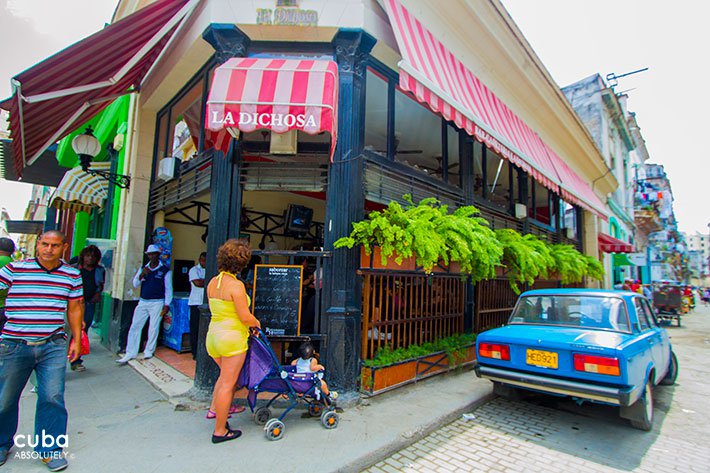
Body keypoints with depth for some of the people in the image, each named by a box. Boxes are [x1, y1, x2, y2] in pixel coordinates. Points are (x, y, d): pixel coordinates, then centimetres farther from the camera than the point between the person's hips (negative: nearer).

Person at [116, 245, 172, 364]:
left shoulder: (165, 270, -3)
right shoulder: (143, 268, 11)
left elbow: (168, 289, -3)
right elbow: (135, 284, 6)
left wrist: (167, 305, -9)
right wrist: (141, 275, -13)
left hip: (157, 303, -4)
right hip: (143, 302, 4)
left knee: (153, 328, 1)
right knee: (135, 327, 3)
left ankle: (149, 352, 15)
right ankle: (130, 353, 12)